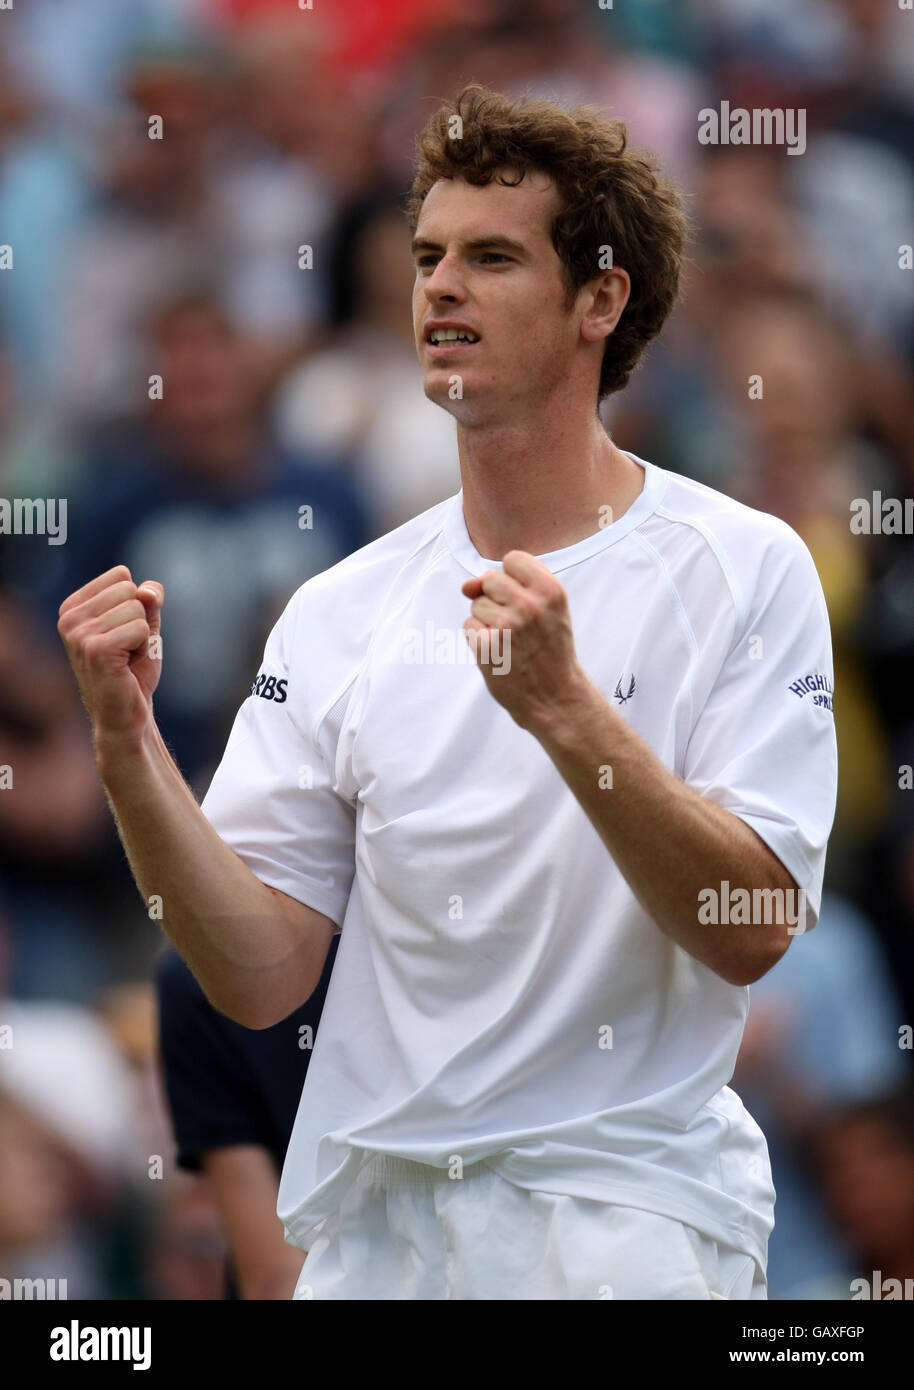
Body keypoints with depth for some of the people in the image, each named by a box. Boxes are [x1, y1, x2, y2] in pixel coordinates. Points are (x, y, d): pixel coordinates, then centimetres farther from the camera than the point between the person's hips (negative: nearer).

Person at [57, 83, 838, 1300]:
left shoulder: (743, 568, -3)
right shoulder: (342, 611, 7)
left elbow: (754, 932, -13)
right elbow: (261, 975, 2)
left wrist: (565, 708, -24)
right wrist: (129, 749, -12)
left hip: (625, 1218, -3)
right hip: (372, 1230, 3)